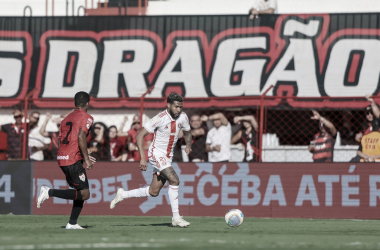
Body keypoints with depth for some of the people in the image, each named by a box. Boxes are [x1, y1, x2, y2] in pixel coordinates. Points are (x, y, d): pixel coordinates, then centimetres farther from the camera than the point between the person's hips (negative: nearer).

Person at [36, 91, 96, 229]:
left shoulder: (67, 118, 21)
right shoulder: (86, 117, -2)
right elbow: (81, 137, -19)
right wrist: (86, 158, -14)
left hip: (62, 159, 9)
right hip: (73, 160, -9)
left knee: (81, 192, 15)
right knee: (84, 194, -9)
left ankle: (72, 223, 9)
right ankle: (50, 192, -16)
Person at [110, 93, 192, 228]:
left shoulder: (183, 117, -4)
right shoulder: (160, 118, -21)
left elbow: (187, 132, 20)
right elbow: (139, 135, -20)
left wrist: (188, 145, 5)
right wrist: (143, 158, -26)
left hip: (168, 156, 7)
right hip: (156, 153, -7)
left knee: (153, 192, 8)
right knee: (174, 180, -24)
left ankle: (123, 195, 27)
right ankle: (176, 217, -18)